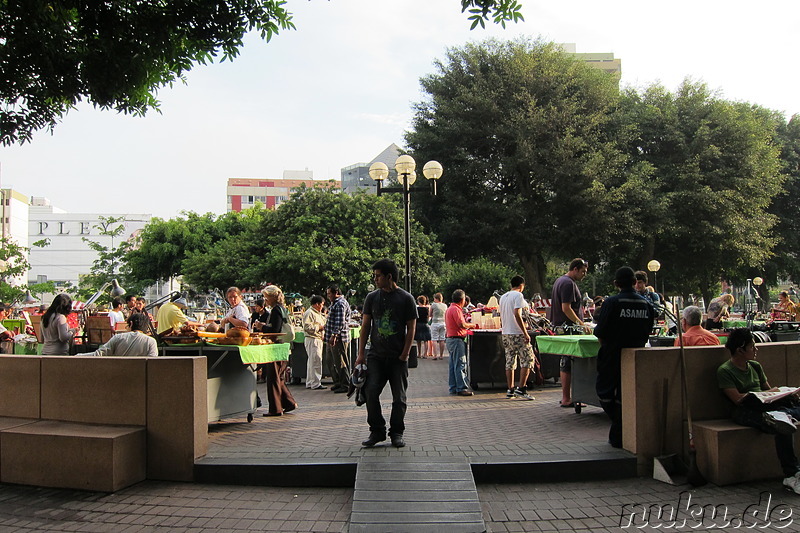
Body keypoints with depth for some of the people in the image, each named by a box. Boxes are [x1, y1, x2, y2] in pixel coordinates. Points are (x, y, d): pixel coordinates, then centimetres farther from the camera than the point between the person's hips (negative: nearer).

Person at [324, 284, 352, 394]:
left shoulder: (341, 304, -14)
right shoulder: (335, 303, 20)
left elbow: (340, 322, -22)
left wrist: (334, 335, -26)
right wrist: (327, 335, 28)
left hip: (339, 338, -11)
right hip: (334, 338, 11)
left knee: (341, 362, -7)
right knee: (335, 361, 15)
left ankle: (345, 385, -3)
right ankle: (338, 383, 23)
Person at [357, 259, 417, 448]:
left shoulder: (406, 299, -1)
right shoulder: (372, 297, 7)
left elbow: (411, 329, -1)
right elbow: (365, 326, 9)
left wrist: (404, 355, -7)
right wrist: (361, 353, 1)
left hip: (398, 358, -2)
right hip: (376, 355, 2)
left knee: (399, 397, 3)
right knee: (370, 392, -9)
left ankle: (397, 433, 17)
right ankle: (377, 431, 5)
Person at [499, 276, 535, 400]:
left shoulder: (503, 297, 16)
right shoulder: (518, 295, -9)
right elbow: (517, 314, -19)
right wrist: (525, 333, -18)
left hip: (505, 334, 8)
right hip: (517, 334, -8)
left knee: (510, 362, 11)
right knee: (527, 359, -2)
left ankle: (510, 390, 12)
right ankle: (521, 388, -7)